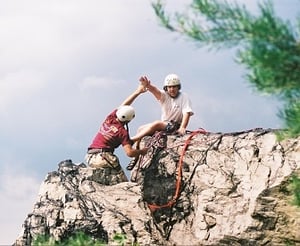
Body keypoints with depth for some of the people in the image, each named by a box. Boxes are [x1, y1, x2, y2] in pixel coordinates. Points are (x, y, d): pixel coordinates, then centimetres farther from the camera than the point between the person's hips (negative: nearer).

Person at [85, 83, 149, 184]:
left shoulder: (110, 118, 11)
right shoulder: (122, 132, -6)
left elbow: (124, 105, 26)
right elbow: (129, 152, -13)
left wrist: (138, 92, 30)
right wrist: (142, 151, 5)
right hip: (103, 157, -7)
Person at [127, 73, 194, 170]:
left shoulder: (184, 97, -6)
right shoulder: (164, 96, 1)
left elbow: (186, 113, -16)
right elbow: (155, 91, -20)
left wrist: (182, 128, -33)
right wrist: (147, 86, -45)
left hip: (175, 127, -6)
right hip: (163, 125, 6)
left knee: (156, 124, -29)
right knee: (141, 129, -8)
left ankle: (131, 139, -24)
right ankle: (136, 156, -5)